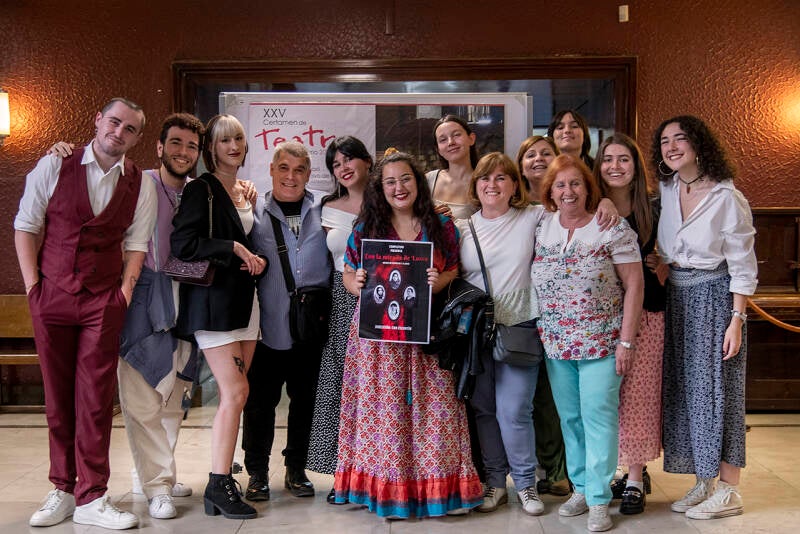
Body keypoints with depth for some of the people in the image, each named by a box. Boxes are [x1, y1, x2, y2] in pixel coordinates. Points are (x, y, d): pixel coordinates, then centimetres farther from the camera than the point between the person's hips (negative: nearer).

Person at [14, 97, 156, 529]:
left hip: (104, 302, 0)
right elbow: (26, 226, 3)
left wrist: (124, 293, -4)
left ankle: (91, 497, 7)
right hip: (52, 296, 0)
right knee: (58, 397, 8)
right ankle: (63, 490, 20)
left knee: (95, 398, -1)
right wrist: (33, 286, -3)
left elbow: (136, 244, 5)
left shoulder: (140, 185, 3)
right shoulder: (54, 166, 0)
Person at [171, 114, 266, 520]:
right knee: (236, 392, -11)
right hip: (214, 300, -7)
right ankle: (218, 485, -2)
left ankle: (224, 471, 14)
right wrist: (233, 248, -13)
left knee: (232, 395, 6)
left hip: (244, 300, 7)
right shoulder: (200, 190, -6)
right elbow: (182, 244, -17)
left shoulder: (247, 193, 16)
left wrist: (258, 259, 5)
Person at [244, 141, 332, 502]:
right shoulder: (254, 212, 3)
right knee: (260, 400, 4)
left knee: (306, 399, 11)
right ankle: (257, 473, 19)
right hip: (268, 327, -2)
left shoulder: (323, 213, 7)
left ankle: (296, 470, 26)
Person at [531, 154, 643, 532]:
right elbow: (525, 281, 10)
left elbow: (634, 285, -6)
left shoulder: (613, 229, -6)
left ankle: (599, 500, 7)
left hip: (601, 342, -4)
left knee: (598, 418, -3)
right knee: (569, 418, 11)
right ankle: (580, 488, 25)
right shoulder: (540, 229, 5)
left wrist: (626, 341, -10)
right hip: (556, 343, 4)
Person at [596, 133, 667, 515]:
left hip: (645, 311, -2)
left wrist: (660, 265, -8)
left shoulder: (654, 208, 0)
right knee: (608, 394, 7)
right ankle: (632, 470, 23)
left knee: (638, 393, 0)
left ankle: (636, 481, 12)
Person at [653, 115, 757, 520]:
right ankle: (703, 482, 21)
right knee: (684, 388, 9)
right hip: (676, 296, 7)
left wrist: (737, 320, -16)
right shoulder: (666, 189, 5)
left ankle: (728, 491, 9)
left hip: (714, 297, -6)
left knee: (716, 388, -3)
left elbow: (743, 266, -12)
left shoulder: (727, 197, -12)